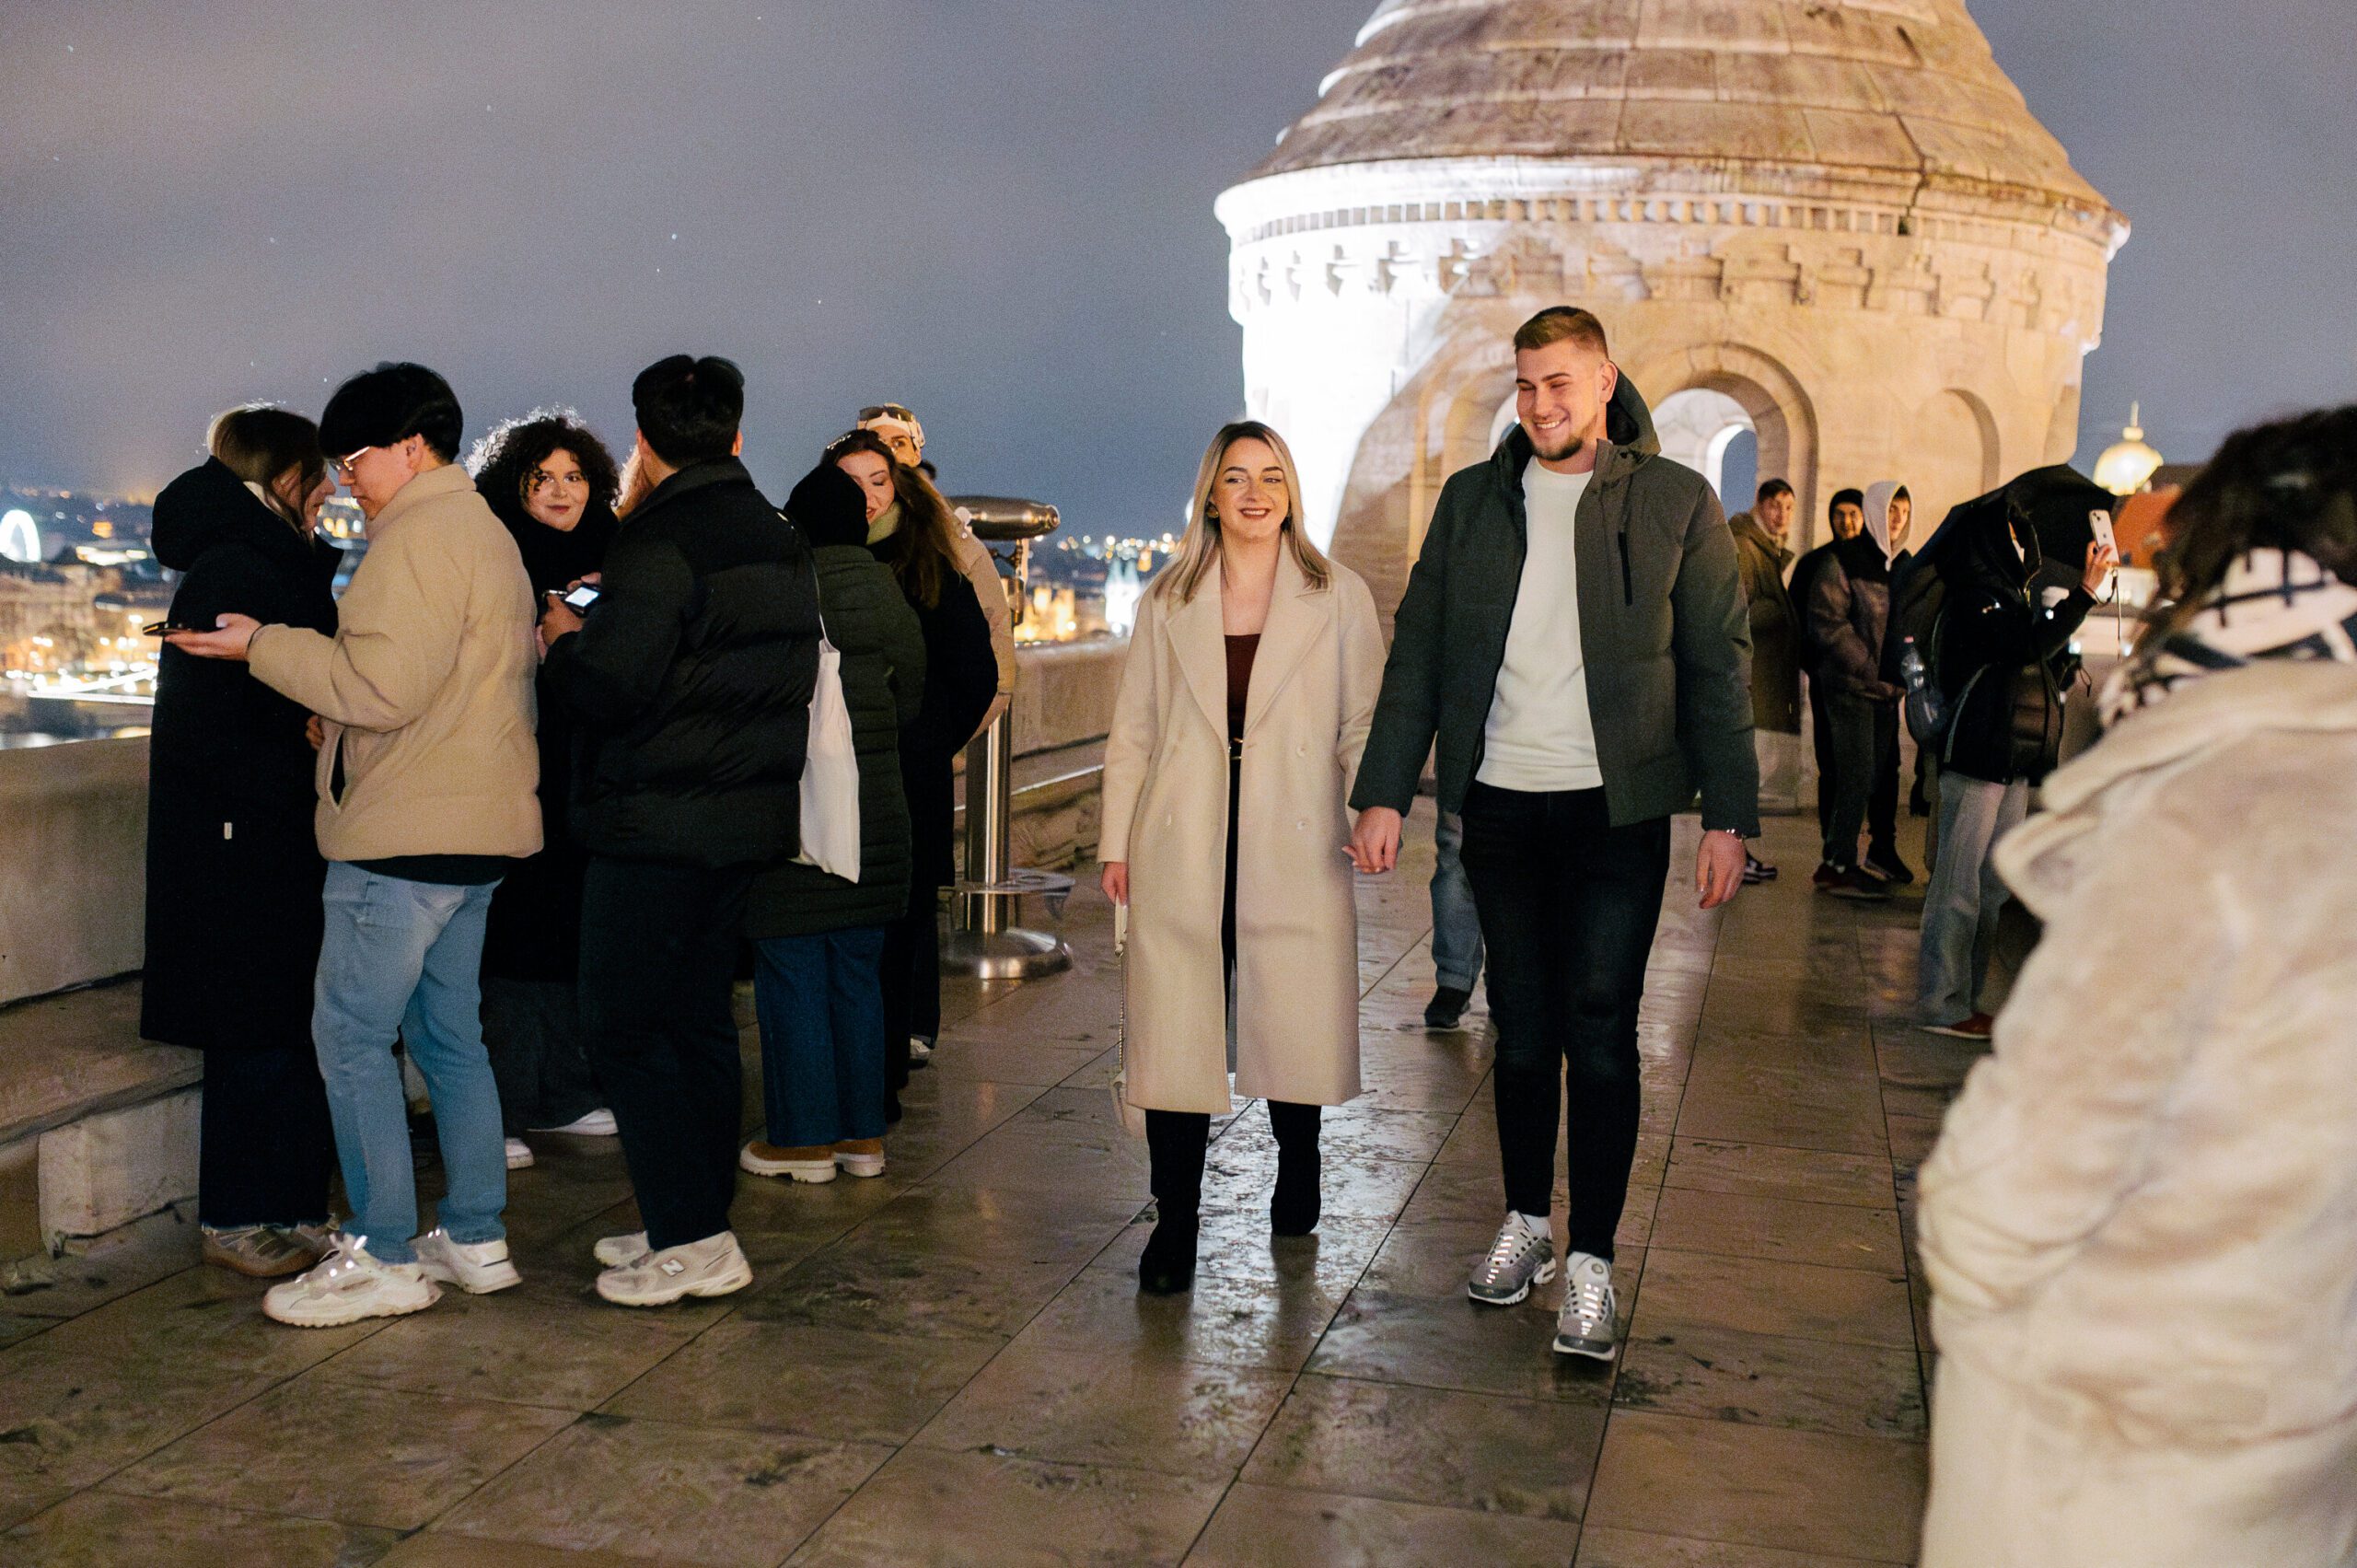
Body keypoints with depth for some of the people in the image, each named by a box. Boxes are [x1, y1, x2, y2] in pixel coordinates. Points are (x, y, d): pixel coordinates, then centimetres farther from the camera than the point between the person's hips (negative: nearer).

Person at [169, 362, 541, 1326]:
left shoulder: (421, 535, -13)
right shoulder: (486, 533, 20)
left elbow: (384, 684, -20)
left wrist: (263, 646, -11)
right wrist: (337, 719, 21)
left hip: (406, 833, -10)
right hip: (475, 825, 10)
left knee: (352, 1036, -4)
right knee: (449, 1036, 14)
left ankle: (384, 1260, 0)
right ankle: (476, 1240, 19)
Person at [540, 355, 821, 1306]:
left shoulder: (659, 542, -16)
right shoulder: (781, 541, 11)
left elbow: (609, 687, -22)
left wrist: (562, 642, 0)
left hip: (657, 827, -9)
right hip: (749, 821, 9)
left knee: (628, 1032, -1)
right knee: (700, 1022, 16)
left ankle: (692, 1241, -1)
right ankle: (694, 1225, 22)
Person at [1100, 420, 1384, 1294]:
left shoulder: (1338, 599, 6)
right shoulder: (1169, 600, 10)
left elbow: (1364, 722, 5)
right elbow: (1133, 728, 11)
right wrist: (1116, 842, 7)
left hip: (1293, 851, -1)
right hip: (1183, 854, 1)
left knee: (1296, 1025, 5)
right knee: (1175, 1031, -2)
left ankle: (1296, 1173, 32)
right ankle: (1175, 1220, 8)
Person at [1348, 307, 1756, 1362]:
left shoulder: (1676, 503, 1)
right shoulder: (1472, 501, 8)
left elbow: (1717, 666, 1)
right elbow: (1418, 651, 9)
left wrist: (1728, 816, -4)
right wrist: (1384, 791, 2)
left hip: (1618, 807, -3)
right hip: (1501, 802, 3)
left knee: (1600, 1032, -3)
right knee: (1522, 1028, 10)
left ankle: (1591, 1265, 5)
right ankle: (1526, 1222, 26)